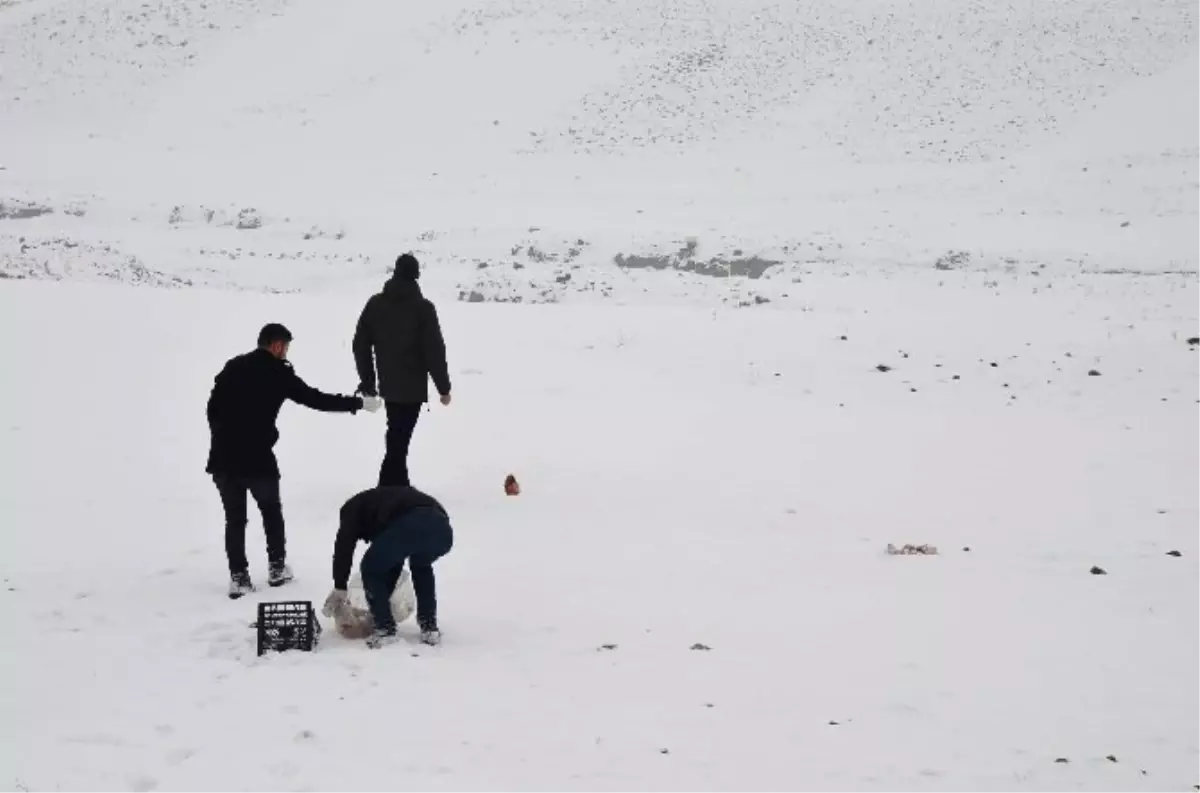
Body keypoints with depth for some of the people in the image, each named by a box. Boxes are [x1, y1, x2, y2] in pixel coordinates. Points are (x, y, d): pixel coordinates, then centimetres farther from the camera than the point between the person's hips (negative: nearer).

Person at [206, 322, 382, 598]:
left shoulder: (233, 366, 10)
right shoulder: (279, 373, -2)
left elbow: (213, 406, 10)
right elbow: (317, 399, 1)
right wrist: (359, 403, 10)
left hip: (223, 456, 3)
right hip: (257, 457, -3)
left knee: (235, 518, 12)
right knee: (271, 511, 20)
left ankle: (238, 577, 7)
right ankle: (277, 568, 26)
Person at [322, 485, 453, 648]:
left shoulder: (354, 507, 31)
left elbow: (344, 546, 14)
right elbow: (393, 565, 51)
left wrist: (339, 588, 22)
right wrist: (383, 598, 59)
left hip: (407, 527, -6)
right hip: (442, 529, 6)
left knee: (371, 570, 21)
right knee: (421, 567, 38)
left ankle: (385, 629, 14)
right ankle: (430, 627, 28)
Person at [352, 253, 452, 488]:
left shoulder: (375, 303, 4)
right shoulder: (423, 308, -12)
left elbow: (360, 344, 8)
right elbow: (434, 350, -12)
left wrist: (367, 380, 17)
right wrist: (444, 387, -4)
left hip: (387, 384, 6)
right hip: (413, 386, -6)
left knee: (397, 436, 22)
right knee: (398, 441, -7)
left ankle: (399, 485, 33)